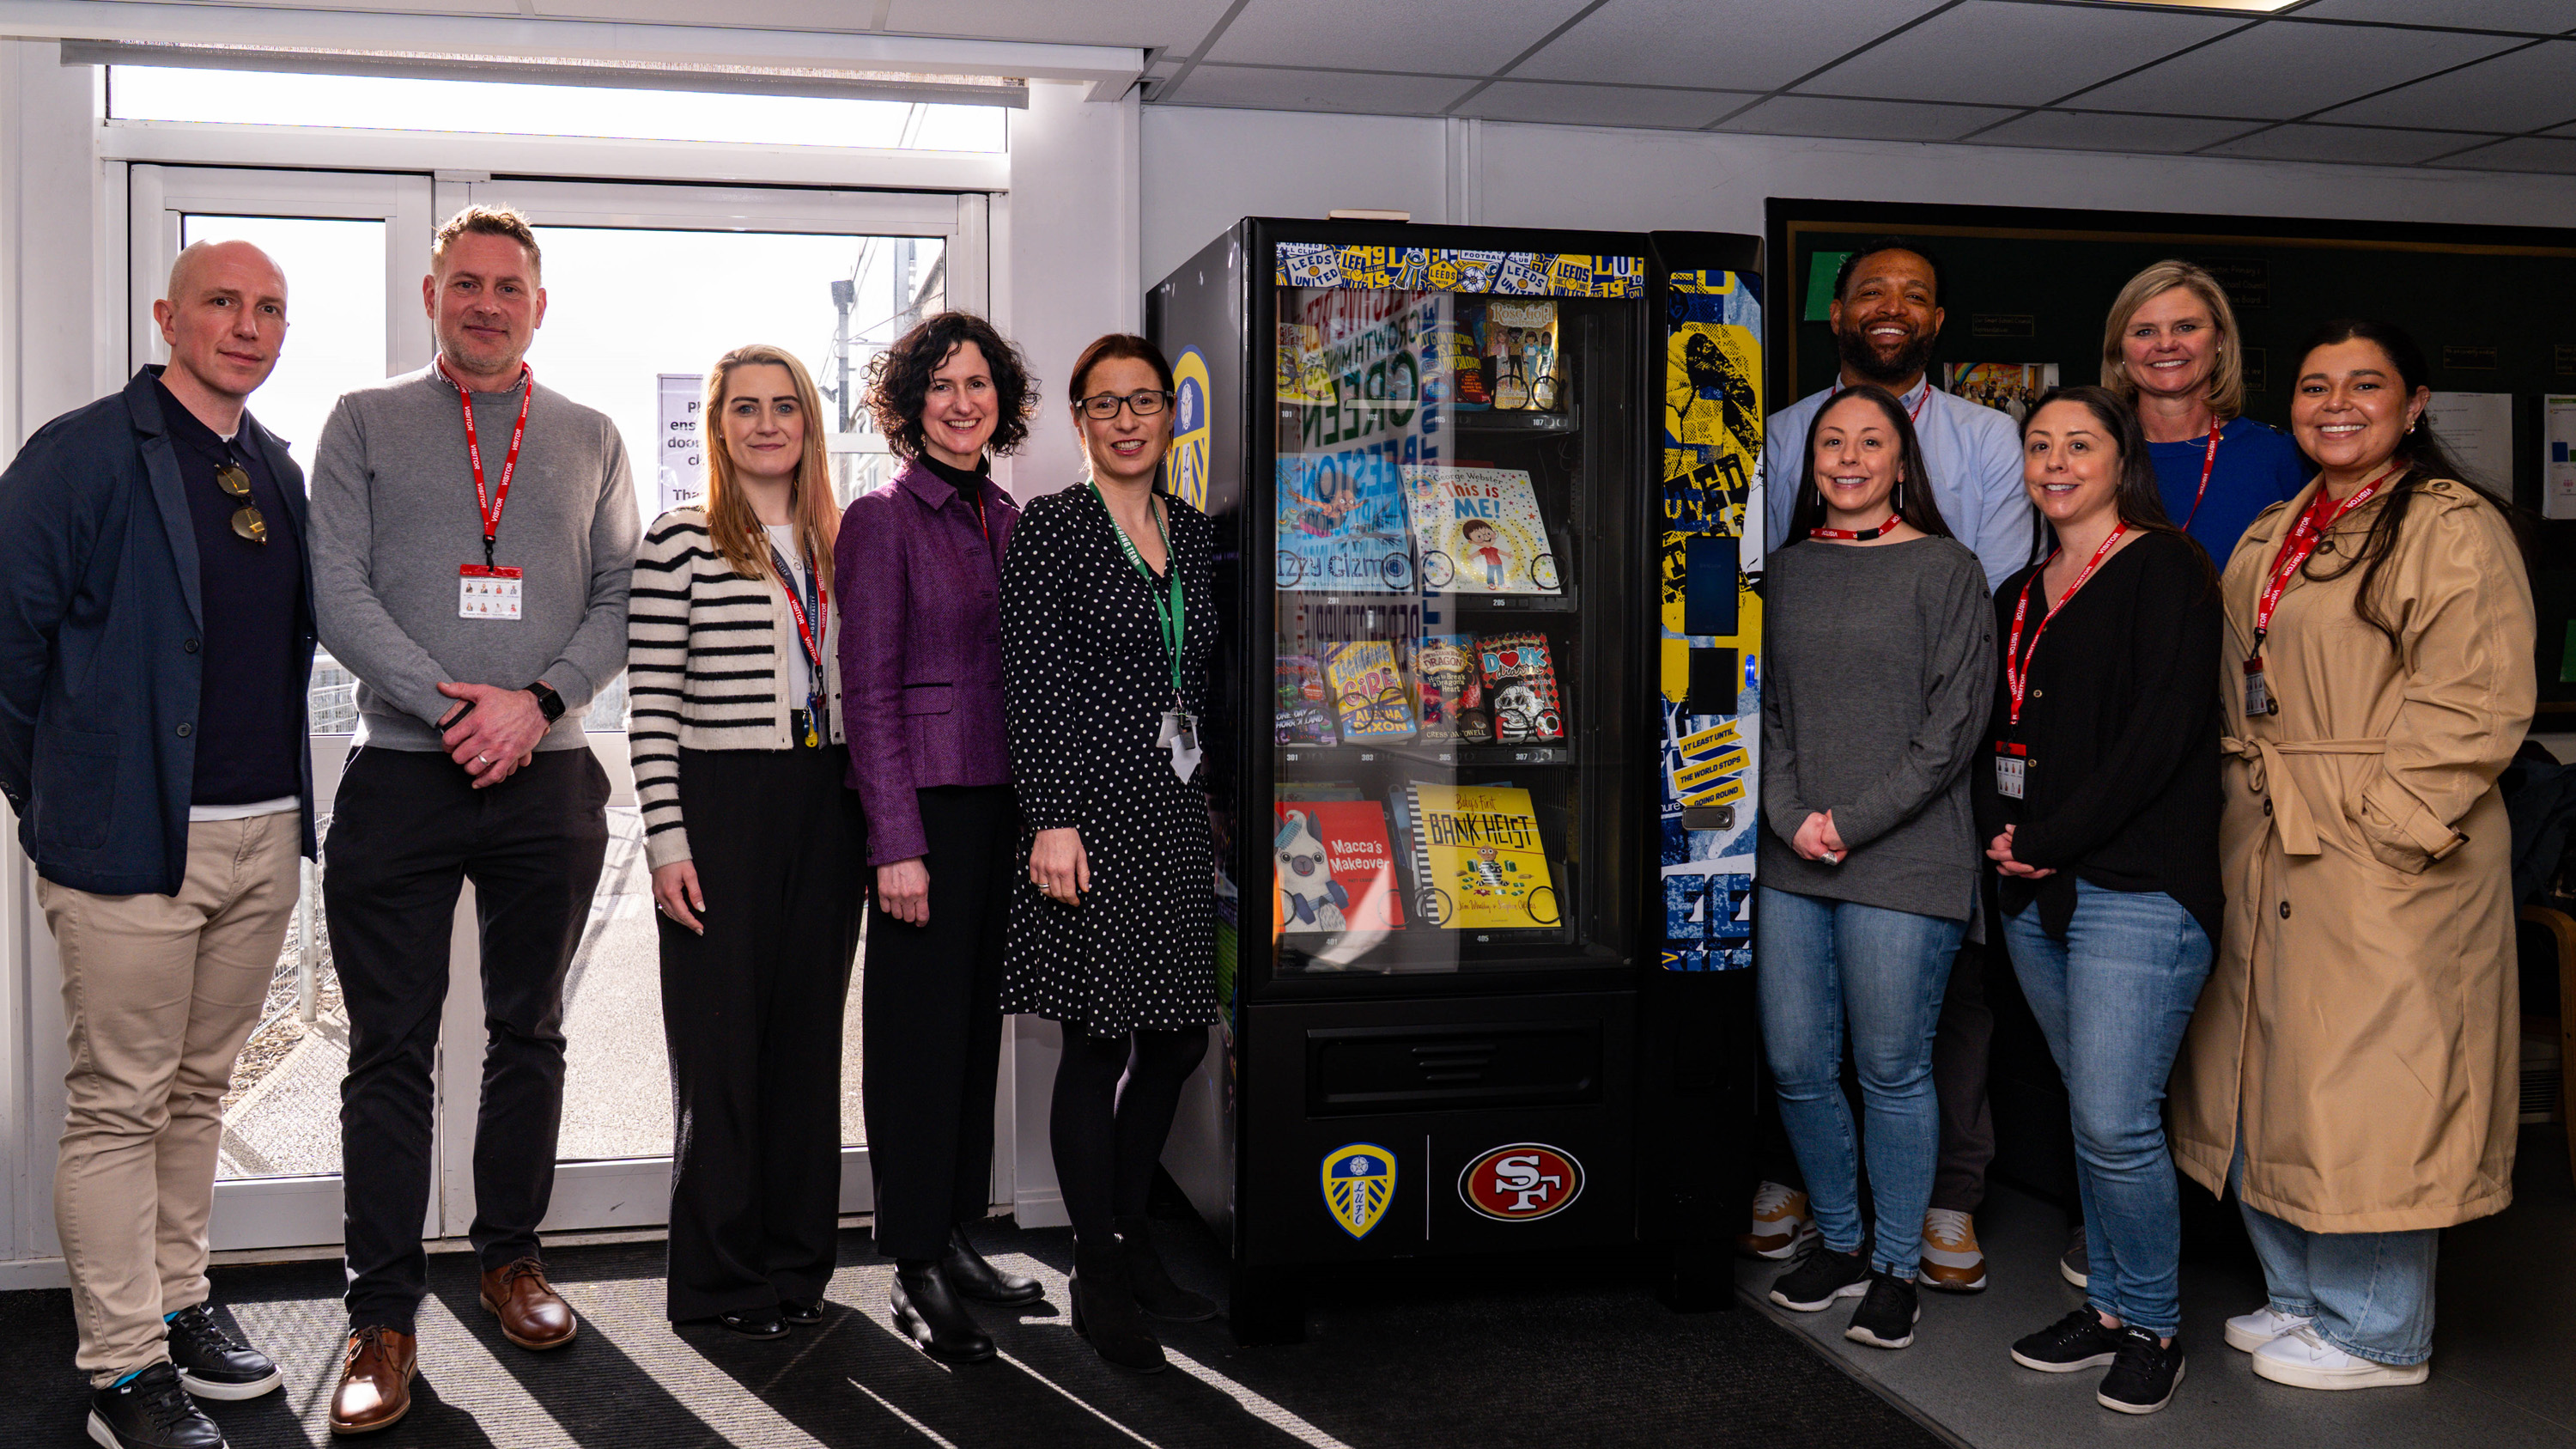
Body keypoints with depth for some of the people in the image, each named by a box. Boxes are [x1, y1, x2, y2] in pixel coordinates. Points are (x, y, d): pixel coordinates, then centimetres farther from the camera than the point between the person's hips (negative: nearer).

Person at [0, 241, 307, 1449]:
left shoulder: (281, 473, 13)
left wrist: (284, 793, 14)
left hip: (266, 833, 6)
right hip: (131, 842, -6)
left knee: (199, 1089, 16)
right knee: (119, 1105, 2)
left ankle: (177, 1303, 29)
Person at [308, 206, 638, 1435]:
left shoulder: (590, 440, 13)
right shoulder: (366, 423, 8)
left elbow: (621, 603, 7)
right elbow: (339, 594, -2)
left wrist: (535, 701, -10)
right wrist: (457, 707, -13)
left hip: (550, 781, 2)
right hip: (401, 777, -2)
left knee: (530, 1036, 11)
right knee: (391, 1049, 0)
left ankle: (511, 1254, 26)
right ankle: (384, 1312, 7)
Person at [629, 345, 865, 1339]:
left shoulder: (838, 546, 13)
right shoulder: (680, 541, -3)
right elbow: (651, 708, -7)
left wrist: (869, 819, 9)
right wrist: (667, 840, -12)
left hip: (827, 811, 5)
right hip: (720, 808, -5)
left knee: (810, 1034, 9)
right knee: (722, 1041, 1)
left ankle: (798, 1259, 21)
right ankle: (722, 1274, 14)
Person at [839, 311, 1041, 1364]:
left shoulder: (1005, 521, 13)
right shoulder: (883, 520, -6)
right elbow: (870, 692, -10)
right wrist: (897, 843, -15)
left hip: (1000, 801, 7)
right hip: (925, 800, -7)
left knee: (978, 1018, 12)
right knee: (921, 1026, -1)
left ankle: (956, 1242, 23)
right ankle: (917, 1275, 8)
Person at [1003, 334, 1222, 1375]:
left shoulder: (1194, 533, 13)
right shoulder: (1051, 528, -6)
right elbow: (1035, 686, -12)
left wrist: (1208, 800, 13)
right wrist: (1052, 821, -18)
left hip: (1175, 811, 7)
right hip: (1093, 809, -7)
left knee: (1179, 1037, 11)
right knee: (1099, 1044, 0)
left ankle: (1125, 1239, 30)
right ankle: (1100, 1282, 14)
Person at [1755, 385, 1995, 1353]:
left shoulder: (1944, 569, -2)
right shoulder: (1788, 570, 12)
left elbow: (1953, 726, -7)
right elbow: (1767, 707, 12)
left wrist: (1853, 823, -11)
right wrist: (1792, 817, -3)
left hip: (1902, 863, -4)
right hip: (1791, 863, 5)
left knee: (1891, 1070, 2)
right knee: (1797, 1066, 7)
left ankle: (1897, 1265, 19)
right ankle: (1836, 1240, 27)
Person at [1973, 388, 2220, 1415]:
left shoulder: (2163, 568, -4)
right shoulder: (2018, 596, 19)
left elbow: (2162, 729, -13)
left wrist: (2045, 843, -12)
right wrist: (2000, 838, 2)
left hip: (2137, 886, -7)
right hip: (2035, 893, 7)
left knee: (2116, 1124, -8)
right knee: (2089, 1115, 12)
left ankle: (2152, 1327, 10)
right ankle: (2110, 1304, 24)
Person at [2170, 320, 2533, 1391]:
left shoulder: (2456, 529, -9)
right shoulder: (2268, 539, 16)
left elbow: (2472, 703, -16)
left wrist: (2386, 821, -19)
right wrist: (2253, 796, 13)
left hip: (2386, 863, -8)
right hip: (2267, 852, 8)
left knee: (2362, 1089, -1)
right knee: (2274, 1076, 14)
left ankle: (2378, 1333, 14)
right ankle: (2302, 1294, 29)